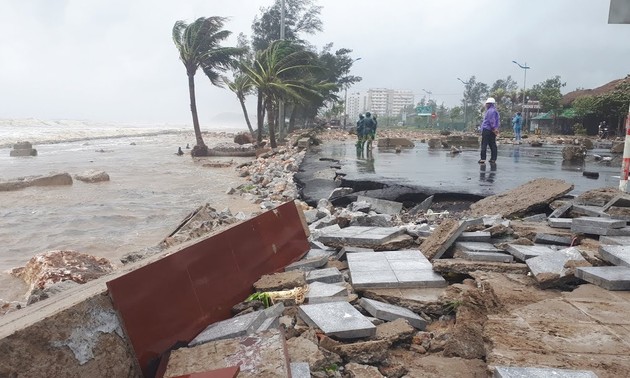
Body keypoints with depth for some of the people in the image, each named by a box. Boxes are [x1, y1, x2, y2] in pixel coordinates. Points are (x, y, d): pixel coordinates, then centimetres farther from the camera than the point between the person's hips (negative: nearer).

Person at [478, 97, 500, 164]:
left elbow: (492, 121, -19)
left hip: (487, 130, -10)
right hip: (492, 131, 10)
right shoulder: (495, 110, 21)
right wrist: (495, 128, 15)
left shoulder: (490, 111, -11)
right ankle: (493, 159, 9)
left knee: (484, 145, -9)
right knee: (492, 145, 8)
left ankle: (483, 159, -12)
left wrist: (494, 128, -22)